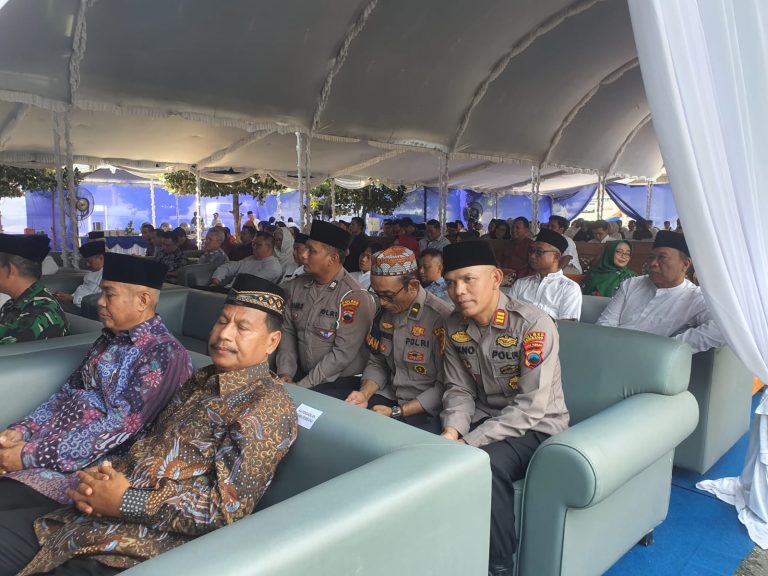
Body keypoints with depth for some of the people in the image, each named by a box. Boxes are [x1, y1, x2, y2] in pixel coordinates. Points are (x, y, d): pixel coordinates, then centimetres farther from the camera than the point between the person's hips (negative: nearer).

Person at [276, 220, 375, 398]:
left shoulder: (353, 297, -17)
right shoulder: (296, 286, 5)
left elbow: (342, 354, -20)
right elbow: (287, 331, 8)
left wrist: (302, 386, -18)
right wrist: (286, 372, -5)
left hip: (343, 382, -6)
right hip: (301, 374, 6)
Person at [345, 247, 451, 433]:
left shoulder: (440, 318, -20)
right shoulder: (384, 311, 3)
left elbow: (444, 386, -16)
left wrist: (396, 413, -18)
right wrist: (364, 393, -7)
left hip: (425, 409, -6)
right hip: (389, 396, 6)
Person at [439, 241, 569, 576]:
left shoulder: (534, 325, -23)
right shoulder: (454, 326, -3)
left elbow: (530, 408, -26)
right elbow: (459, 390, 1)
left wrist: (467, 443, -29)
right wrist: (451, 432, -20)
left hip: (537, 428, -5)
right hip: (484, 419, 5)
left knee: (485, 463, -32)